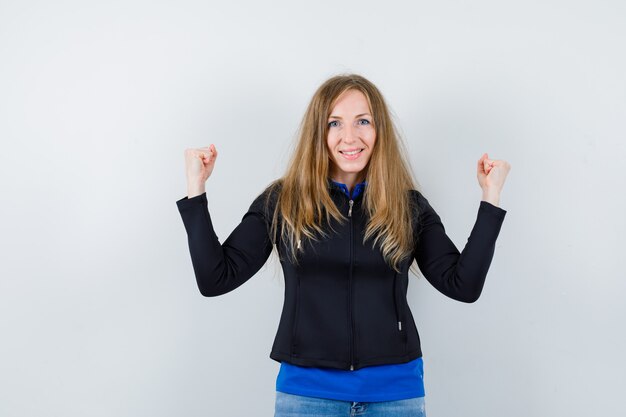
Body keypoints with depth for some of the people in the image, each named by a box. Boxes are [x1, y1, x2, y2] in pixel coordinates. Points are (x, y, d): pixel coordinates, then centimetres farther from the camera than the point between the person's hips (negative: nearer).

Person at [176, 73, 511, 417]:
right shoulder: (282, 201, -1)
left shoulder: (409, 205, 2)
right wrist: (196, 189, -8)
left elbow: (464, 285, -2)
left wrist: (490, 198, -5)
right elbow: (215, 279, -4)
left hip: (396, 389, 1)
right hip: (306, 388, -1)